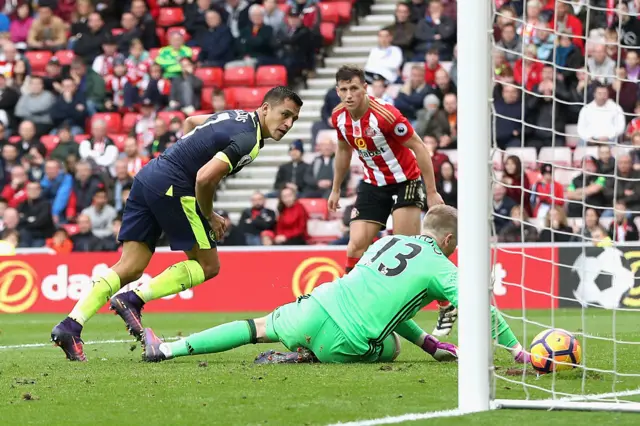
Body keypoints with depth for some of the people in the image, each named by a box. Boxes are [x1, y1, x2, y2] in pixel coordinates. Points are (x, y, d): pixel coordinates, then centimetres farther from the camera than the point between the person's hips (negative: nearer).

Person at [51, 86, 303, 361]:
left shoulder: (235, 117, 17)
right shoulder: (249, 140, -13)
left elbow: (191, 121, 37)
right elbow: (205, 178, -23)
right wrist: (209, 216, -6)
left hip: (147, 176, 9)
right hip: (171, 186, -9)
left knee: (130, 267, 5)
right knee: (208, 266, 4)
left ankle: (71, 325, -7)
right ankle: (134, 300, -6)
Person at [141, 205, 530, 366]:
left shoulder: (388, 242, 22)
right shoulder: (440, 267, 3)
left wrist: (428, 343, 28)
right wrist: (517, 350, 2)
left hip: (315, 310, 5)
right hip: (347, 343, -5)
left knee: (259, 326, 26)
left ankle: (166, 349, 21)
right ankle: (305, 357, 4)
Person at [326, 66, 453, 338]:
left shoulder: (385, 115, -26)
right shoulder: (339, 117, -6)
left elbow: (418, 148, -19)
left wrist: (432, 192, -19)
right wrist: (336, 189, 21)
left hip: (406, 181, -6)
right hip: (373, 184, 6)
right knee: (356, 245, -5)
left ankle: (447, 308, -2)